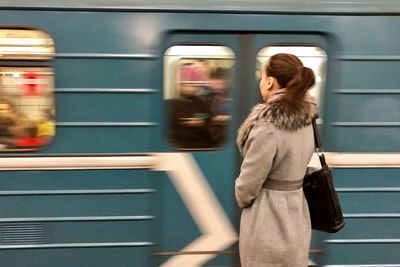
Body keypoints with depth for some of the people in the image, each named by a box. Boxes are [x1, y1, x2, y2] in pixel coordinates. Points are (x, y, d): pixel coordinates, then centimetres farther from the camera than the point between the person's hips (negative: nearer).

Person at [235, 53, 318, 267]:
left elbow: (248, 185, -17)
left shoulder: (267, 125, -25)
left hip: (268, 219, -7)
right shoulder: (305, 119, -1)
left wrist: (242, 199, 3)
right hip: (296, 216, 7)